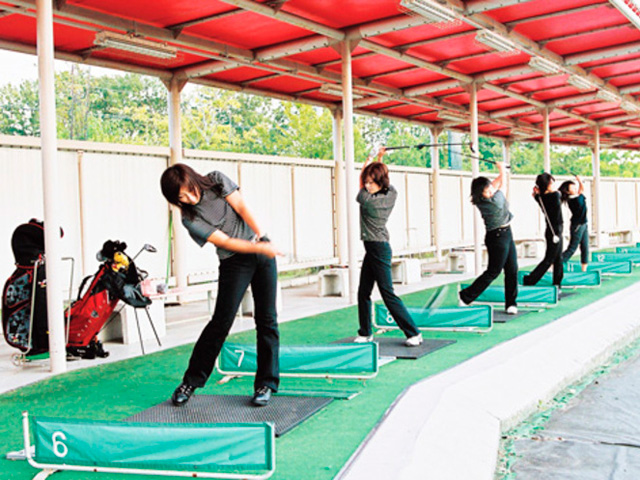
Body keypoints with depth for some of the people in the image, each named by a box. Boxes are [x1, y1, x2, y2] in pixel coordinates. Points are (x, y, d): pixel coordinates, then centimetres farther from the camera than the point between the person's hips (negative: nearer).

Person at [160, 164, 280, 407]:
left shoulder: (217, 181, -4)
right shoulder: (190, 220, -13)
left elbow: (241, 208, -8)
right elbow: (226, 242, -17)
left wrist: (261, 236, -20)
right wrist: (260, 248, -25)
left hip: (263, 250, 3)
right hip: (235, 261, -3)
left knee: (267, 318, -1)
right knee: (221, 320, -9)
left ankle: (266, 383, 7)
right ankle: (191, 381, 6)